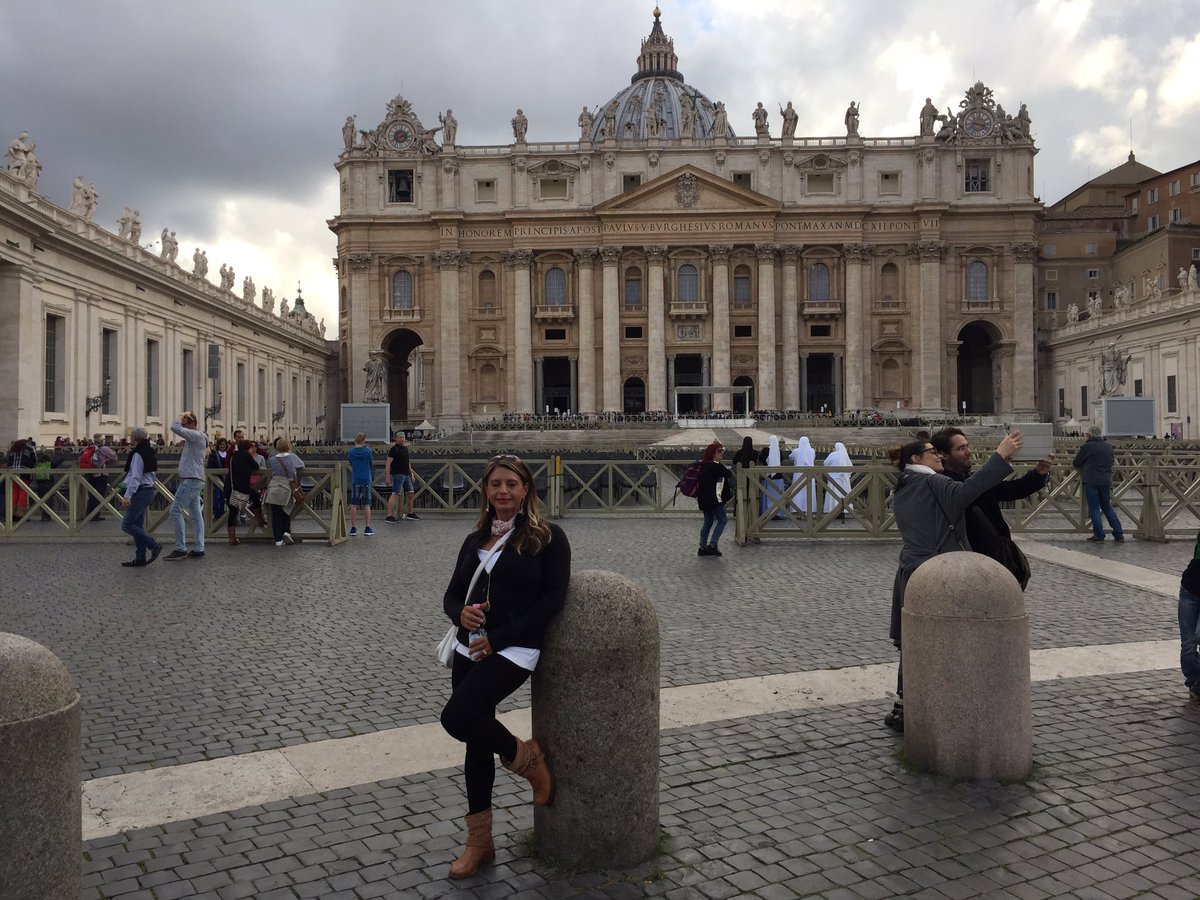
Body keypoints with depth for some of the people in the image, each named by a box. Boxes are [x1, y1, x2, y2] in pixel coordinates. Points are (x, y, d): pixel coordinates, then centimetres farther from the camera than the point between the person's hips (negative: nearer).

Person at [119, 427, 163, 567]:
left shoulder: (138, 454, -15)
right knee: (138, 525, 11)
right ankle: (140, 558, 12)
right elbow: (153, 475, 21)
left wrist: (127, 496, -22)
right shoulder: (150, 453, 14)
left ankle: (154, 546, -7)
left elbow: (135, 477, -21)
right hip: (148, 491, 10)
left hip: (140, 492, -10)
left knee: (127, 525, -6)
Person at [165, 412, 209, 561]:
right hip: (194, 480, 11)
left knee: (176, 511, -10)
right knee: (196, 514, 7)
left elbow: (175, 427, -21)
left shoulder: (197, 435, -11)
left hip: (191, 480, -11)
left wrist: (181, 416, -8)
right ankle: (198, 549, 7)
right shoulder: (195, 438, 20)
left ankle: (180, 549, -11)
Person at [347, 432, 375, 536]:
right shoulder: (368, 451, -6)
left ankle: (353, 528, 5)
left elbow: (351, 464, 10)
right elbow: (371, 463, 5)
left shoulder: (350, 452, -1)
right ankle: (367, 528, 1)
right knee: (366, 505, 4)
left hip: (355, 481, 1)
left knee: (354, 505, 6)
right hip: (366, 480, -1)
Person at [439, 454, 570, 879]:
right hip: (470, 648, 7)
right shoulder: (475, 539, 13)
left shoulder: (547, 537, -5)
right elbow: (452, 594, 14)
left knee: (457, 718, -21)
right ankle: (479, 842, 27)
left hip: (514, 650, -6)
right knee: (476, 740, 11)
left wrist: (499, 638, -16)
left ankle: (527, 757, 8)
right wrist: (461, 612, -12)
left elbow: (553, 598, -12)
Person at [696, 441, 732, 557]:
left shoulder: (703, 465, 9)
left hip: (704, 498, 9)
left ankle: (703, 547, 15)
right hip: (714, 498, -9)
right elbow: (729, 474, -7)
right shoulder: (717, 466, -15)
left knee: (708, 521, 14)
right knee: (722, 521, 1)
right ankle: (712, 545, -4)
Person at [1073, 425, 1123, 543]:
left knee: (1094, 509, 0)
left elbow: (1075, 463, 1)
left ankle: (1099, 536, 0)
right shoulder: (1109, 447, 11)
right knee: (1107, 507, 16)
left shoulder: (1087, 446, -5)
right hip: (1106, 481, 5)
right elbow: (1112, 460, 22)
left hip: (1091, 481, -5)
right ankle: (1119, 534, 14)